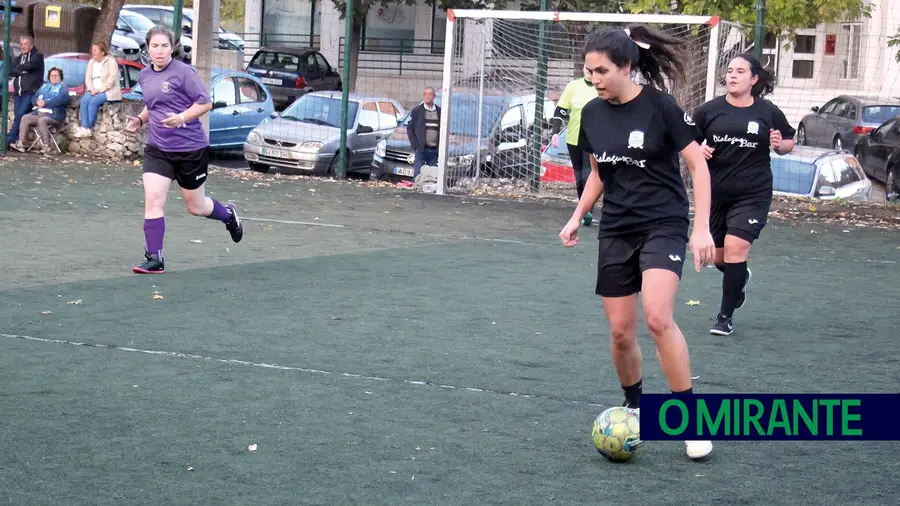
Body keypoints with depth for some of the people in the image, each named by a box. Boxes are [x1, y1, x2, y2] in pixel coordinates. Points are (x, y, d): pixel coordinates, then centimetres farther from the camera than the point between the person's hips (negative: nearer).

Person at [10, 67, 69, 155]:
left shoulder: (63, 87, 6)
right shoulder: (44, 86, 25)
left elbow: (60, 99, -14)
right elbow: (34, 98, 18)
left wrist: (45, 103, -19)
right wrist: (37, 101, -7)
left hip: (53, 115, -7)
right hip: (39, 113, 7)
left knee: (41, 120, -34)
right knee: (25, 118, -14)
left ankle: (47, 147, -33)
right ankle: (20, 143, -19)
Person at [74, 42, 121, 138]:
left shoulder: (111, 61, -6)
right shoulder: (91, 62, 14)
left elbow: (112, 79, -16)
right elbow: (88, 77, 9)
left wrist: (100, 90, -21)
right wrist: (91, 89, -10)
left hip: (108, 91, -6)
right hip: (94, 90, 6)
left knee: (93, 101, -30)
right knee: (84, 100, -24)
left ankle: (89, 128, -22)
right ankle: (85, 128, -30)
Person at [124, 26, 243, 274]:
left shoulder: (183, 72, -13)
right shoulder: (145, 74, 7)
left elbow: (205, 103, -12)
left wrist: (181, 117, -26)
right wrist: (140, 119, 5)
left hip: (191, 148, -5)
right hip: (157, 149, 5)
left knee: (196, 206, 10)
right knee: (152, 201, -11)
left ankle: (229, 214, 42)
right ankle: (154, 259, -6)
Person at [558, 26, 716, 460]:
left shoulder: (659, 106, -12)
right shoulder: (592, 113, 3)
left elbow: (698, 166, -9)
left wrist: (702, 228, -15)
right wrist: (577, 217, 6)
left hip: (663, 225, -5)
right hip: (616, 231, 5)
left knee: (658, 318, -24)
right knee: (620, 331, 4)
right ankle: (634, 407, 28)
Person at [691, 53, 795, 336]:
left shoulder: (768, 112, -1)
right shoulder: (710, 110, -1)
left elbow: (788, 143, 12)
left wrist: (780, 145, -10)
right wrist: (699, 149, -13)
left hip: (752, 195, -3)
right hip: (715, 193, 3)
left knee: (735, 248, -15)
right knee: (719, 256, 14)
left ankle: (726, 316, -3)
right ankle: (739, 278, 51)